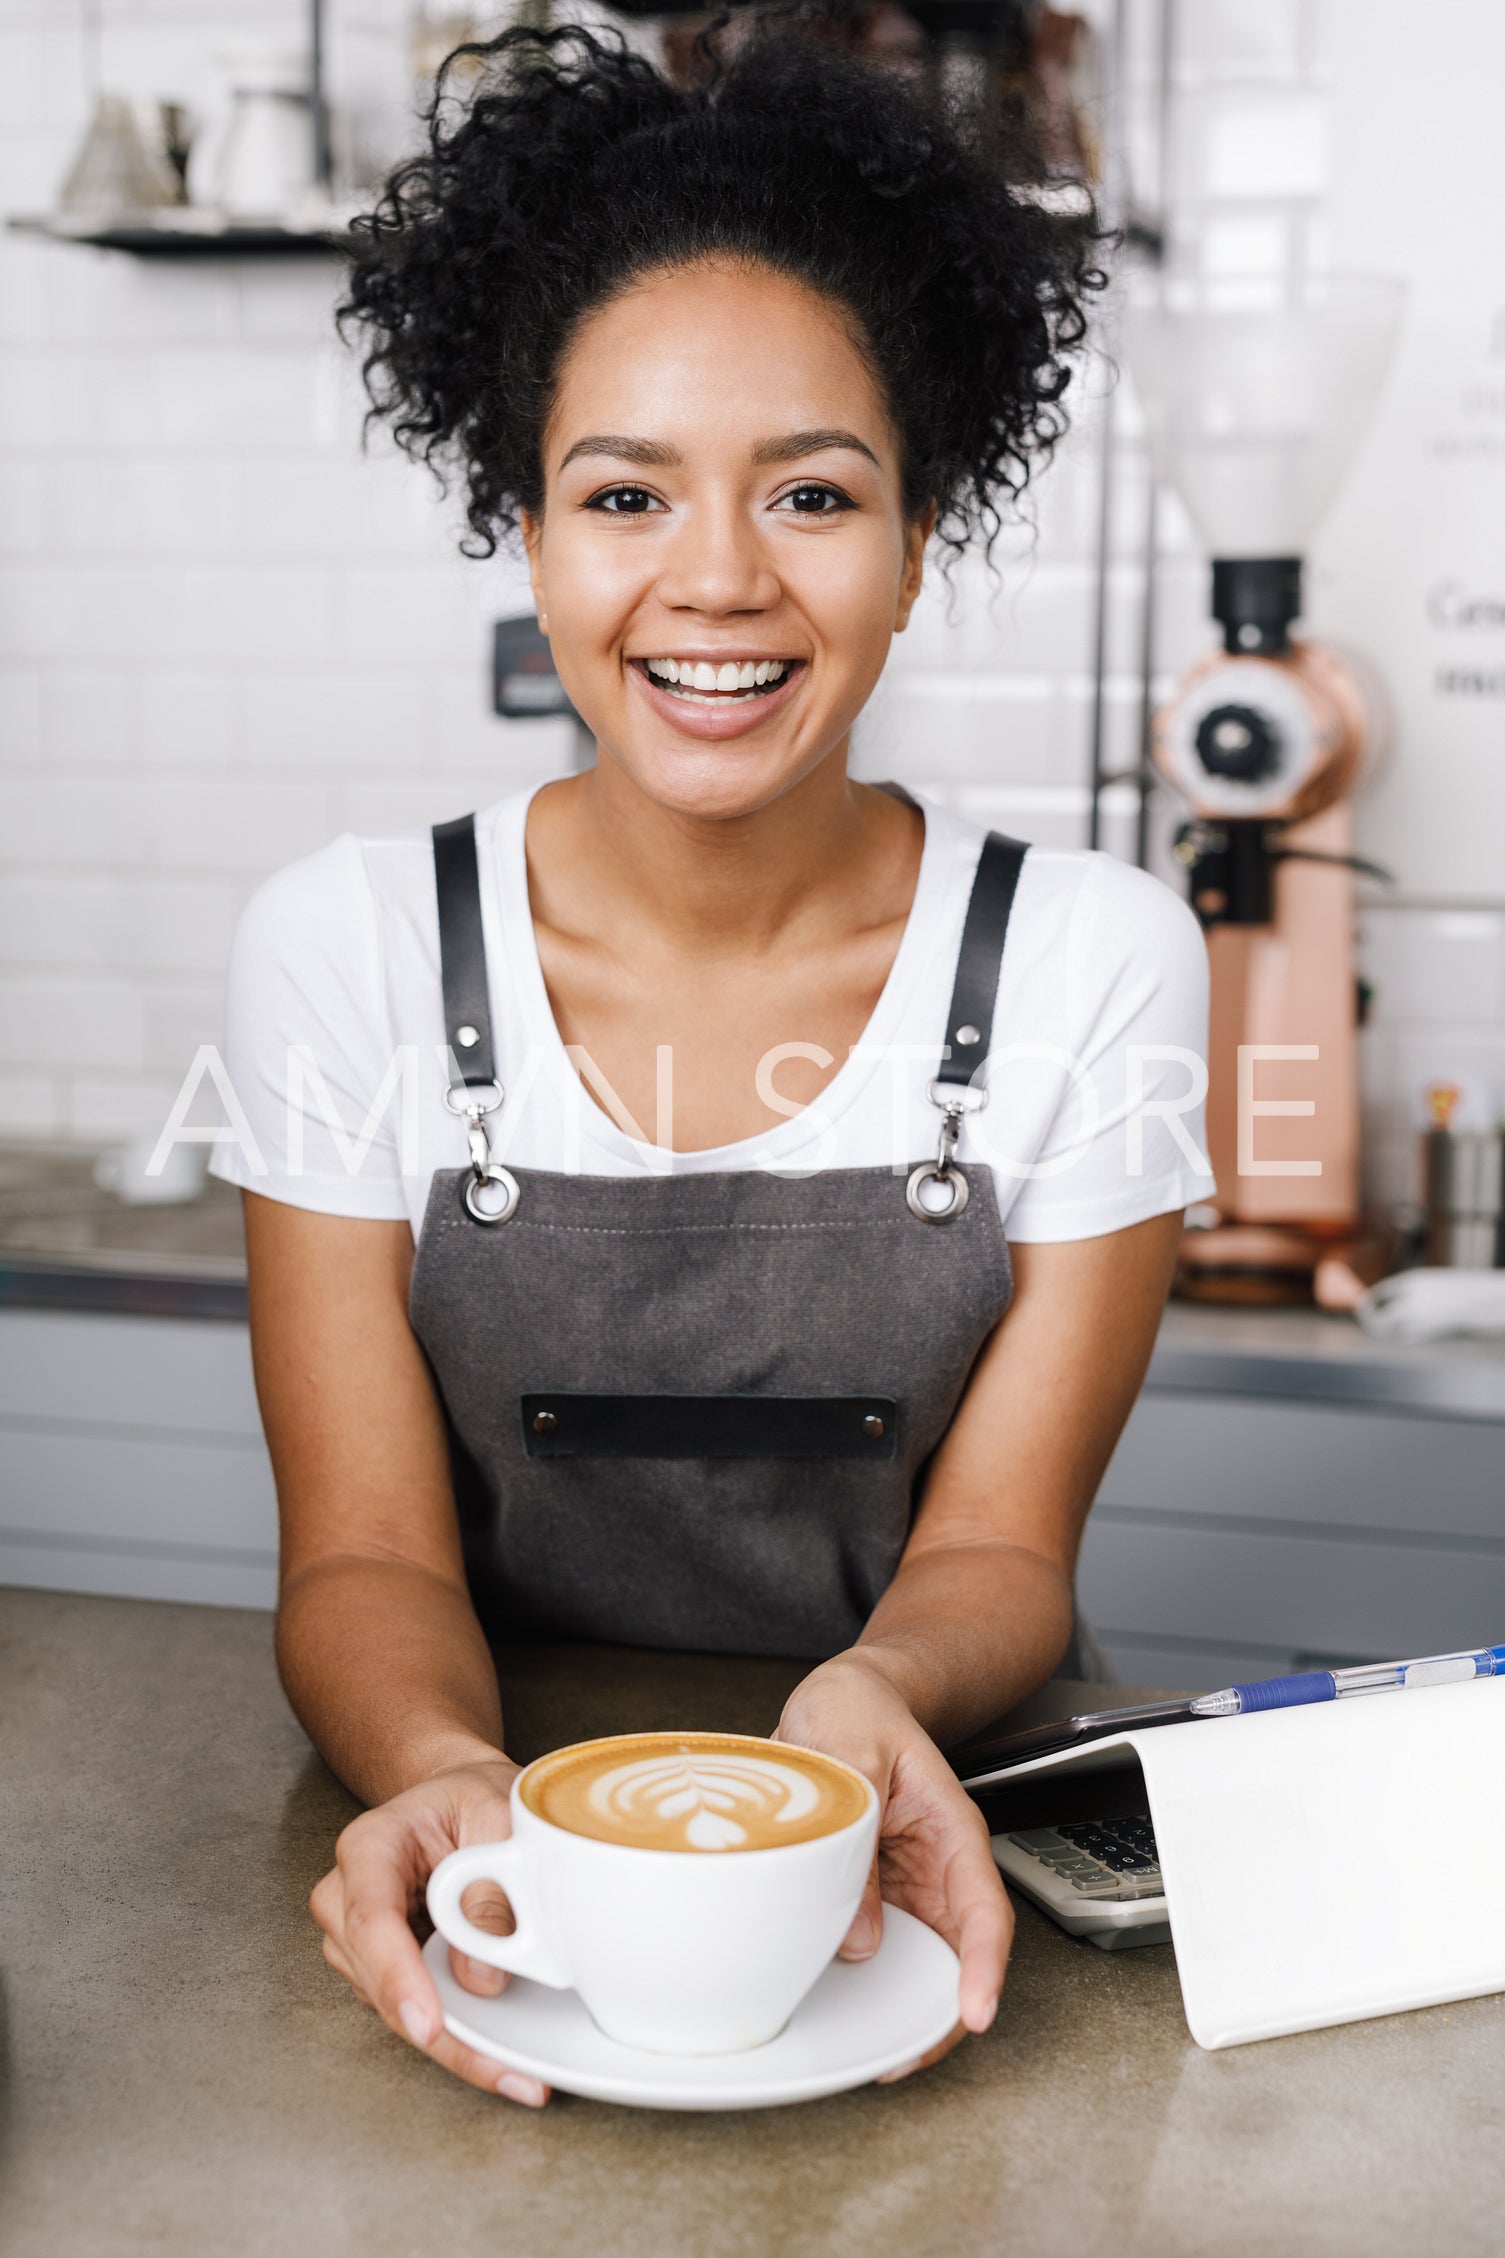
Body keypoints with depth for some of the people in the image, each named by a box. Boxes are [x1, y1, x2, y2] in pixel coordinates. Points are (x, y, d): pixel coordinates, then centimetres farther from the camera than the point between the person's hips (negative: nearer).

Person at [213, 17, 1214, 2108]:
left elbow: (998, 1543, -4)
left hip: (938, 1856, 0)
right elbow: (367, 1556, -6)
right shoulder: (345, 949, -5)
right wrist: (441, 1775, -28)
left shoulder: (1095, 962, -6)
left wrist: (872, 1701, -26)